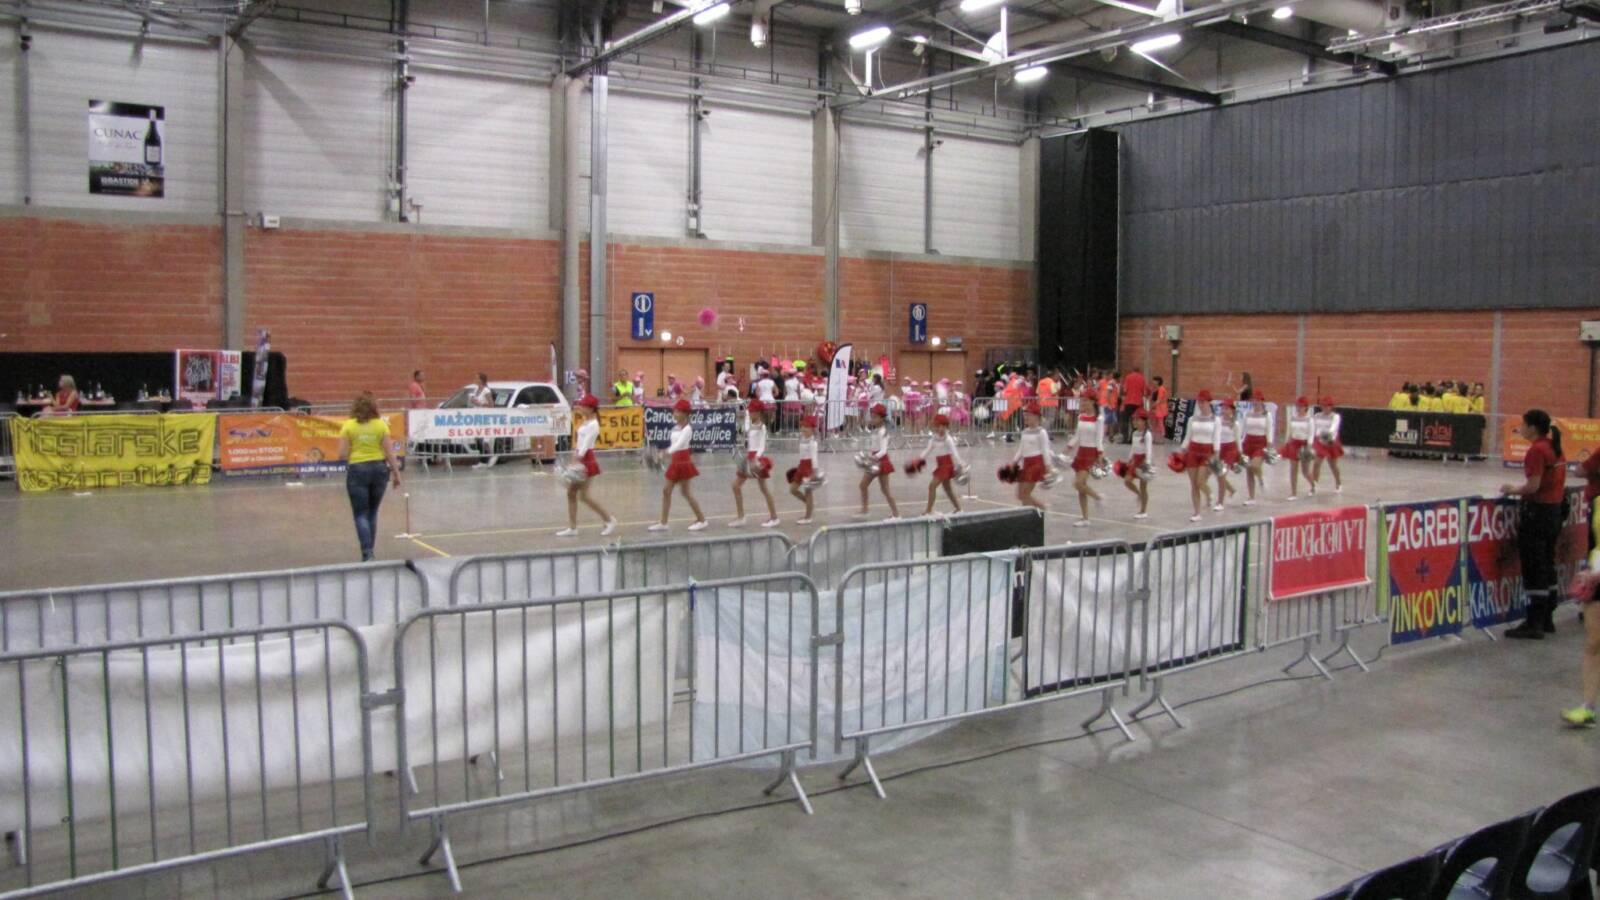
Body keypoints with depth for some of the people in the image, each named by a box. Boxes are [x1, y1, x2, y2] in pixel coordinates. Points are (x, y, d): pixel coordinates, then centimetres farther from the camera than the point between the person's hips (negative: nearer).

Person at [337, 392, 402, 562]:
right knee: (372, 512, 16)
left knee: (361, 514, 2)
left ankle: (367, 553, -12)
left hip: (357, 470, -2)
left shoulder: (348, 426, -4)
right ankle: (369, 551, 23)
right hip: (379, 468, 2)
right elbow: (389, 452, -4)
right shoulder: (381, 424, -1)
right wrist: (396, 473, 3)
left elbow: (342, 454, -6)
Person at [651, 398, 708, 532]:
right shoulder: (675, 428, 11)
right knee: (666, 491, 6)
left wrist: (666, 452, -36)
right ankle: (663, 523, 9)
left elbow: (679, 444, -26)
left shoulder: (687, 428, -14)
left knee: (686, 492, -3)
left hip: (683, 462, -8)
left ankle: (702, 520, 9)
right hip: (675, 462, 9)